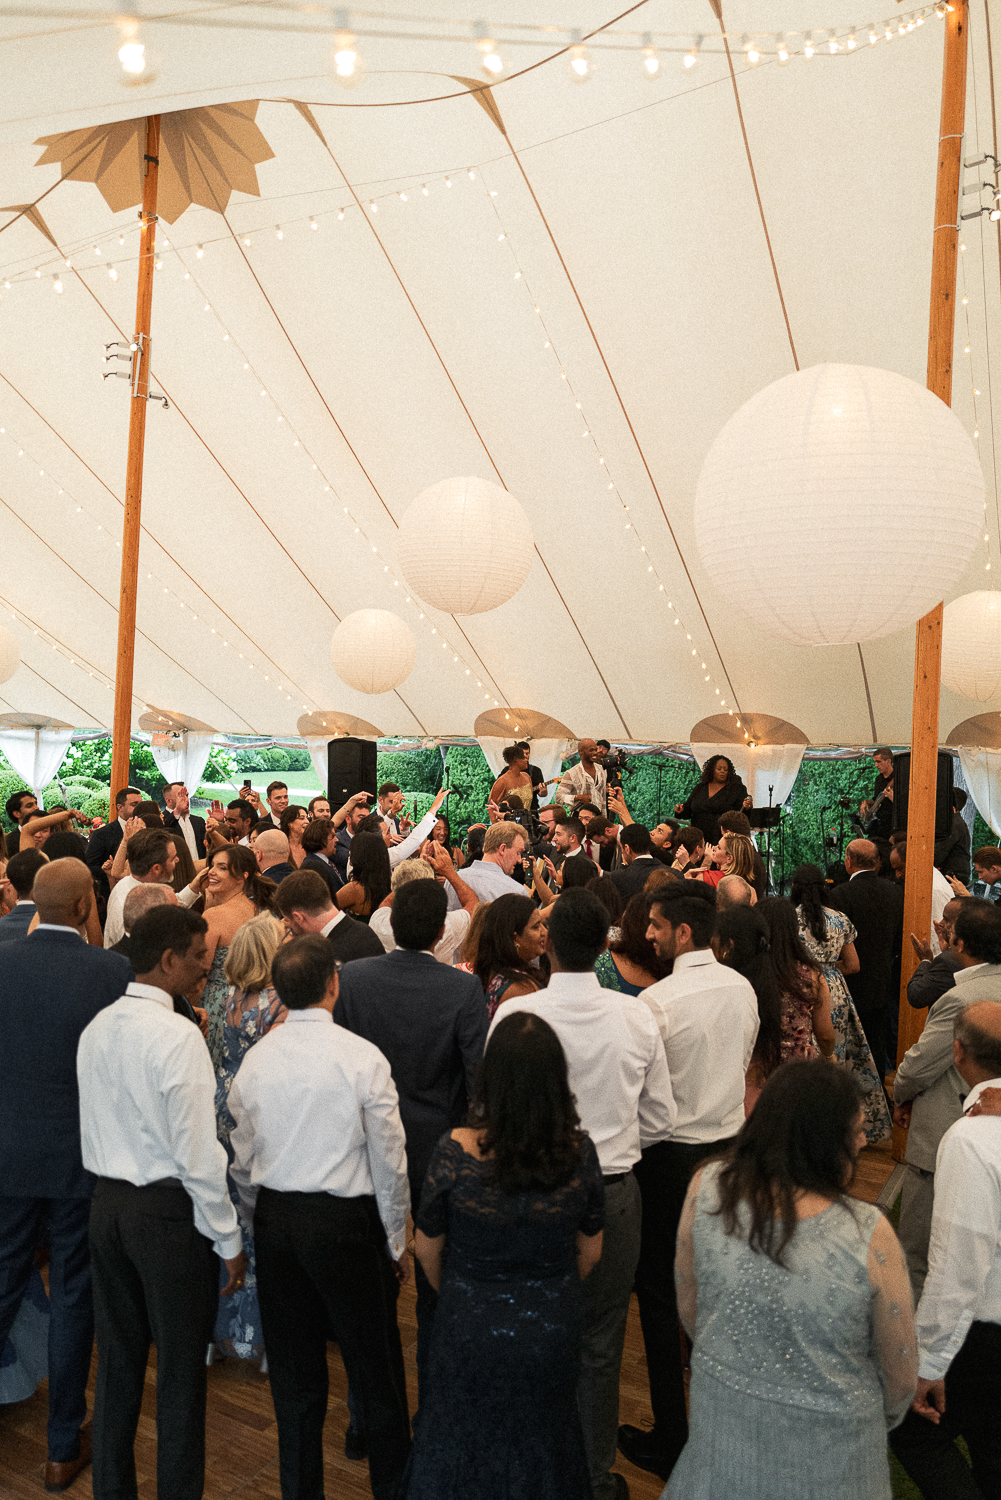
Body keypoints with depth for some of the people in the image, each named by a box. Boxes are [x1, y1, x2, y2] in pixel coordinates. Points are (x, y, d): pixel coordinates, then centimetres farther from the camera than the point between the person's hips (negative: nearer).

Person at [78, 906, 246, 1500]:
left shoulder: (97, 1029, 2)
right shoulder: (177, 1035, -21)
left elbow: (95, 1129, 9)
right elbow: (197, 1152, -19)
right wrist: (229, 1239, -10)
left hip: (108, 1202, 7)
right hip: (169, 1210, -7)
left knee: (118, 1360, 20)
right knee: (181, 1369, 9)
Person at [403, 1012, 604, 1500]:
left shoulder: (455, 1151, -26)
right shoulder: (579, 1152, -20)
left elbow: (427, 1248, -10)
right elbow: (590, 1251, -5)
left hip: (471, 1331, -1)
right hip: (553, 1334, 2)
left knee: (463, 1442, 25)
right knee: (541, 1440, 28)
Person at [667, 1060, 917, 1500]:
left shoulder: (706, 1190, -20)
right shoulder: (869, 1235, -29)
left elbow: (688, 1310, -3)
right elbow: (901, 1377, -13)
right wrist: (885, 1416, 10)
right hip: (827, 1456, -2)